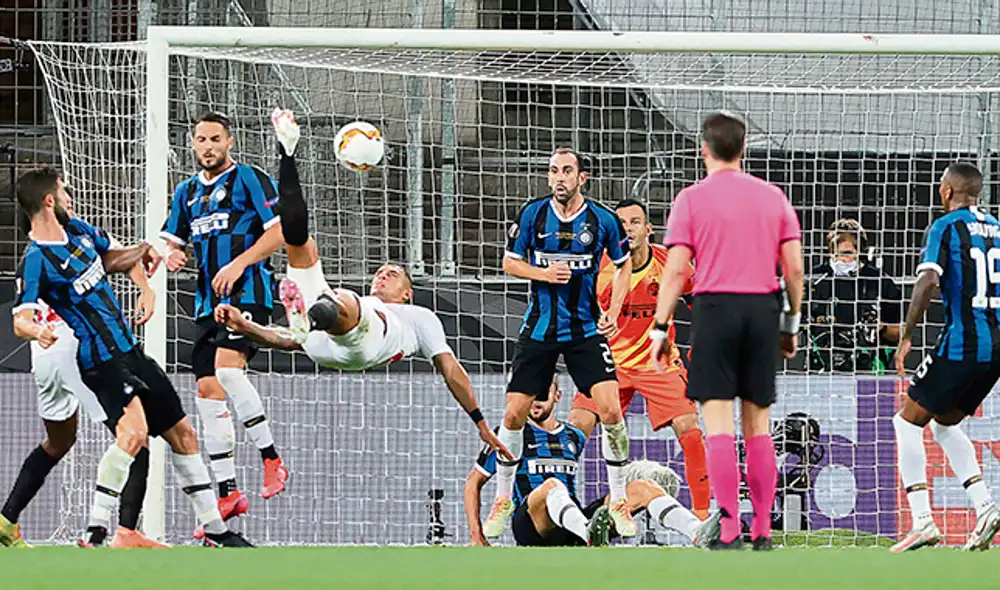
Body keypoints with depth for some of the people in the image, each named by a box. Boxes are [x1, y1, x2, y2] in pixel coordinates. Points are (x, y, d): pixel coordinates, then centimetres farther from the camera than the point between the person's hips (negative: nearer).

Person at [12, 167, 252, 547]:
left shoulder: (77, 231, 7)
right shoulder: (37, 260, -16)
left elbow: (110, 260, 27)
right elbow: (20, 319, -25)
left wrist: (140, 253, 6)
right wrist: (36, 330, -47)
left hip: (130, 350, 9)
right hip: (102, 362, -9)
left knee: (182, 434, 14)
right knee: (133, 431, -31)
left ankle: (215, 530, 26)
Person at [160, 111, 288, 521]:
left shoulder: (249, 179, -1)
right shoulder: (187, 191, 19)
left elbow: (279, 230, -8)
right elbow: (171, 241, 25)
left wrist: (238, 264, -16)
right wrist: (171, 256, 0)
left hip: (247, 292, -8)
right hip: (208, 301, 8)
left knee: (227, 367, -26)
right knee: (207, 388, 1)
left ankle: (271, 459, -15)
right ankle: (228, 493, 3)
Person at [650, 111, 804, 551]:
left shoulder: (692, 199, -1)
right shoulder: (773, 197, 9)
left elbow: (676, 270, -6)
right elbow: (794, 268, 6)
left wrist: (660, 328, -2)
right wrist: (791, 324, 16)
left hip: (715, 307, -3)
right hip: (763, 308, 3)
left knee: (719, 425, -4)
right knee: (758, 425, 10)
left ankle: (730, 532, -11)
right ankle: (762, 532, 9)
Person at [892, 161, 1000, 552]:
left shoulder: (946, 227, -5)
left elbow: (928, 282, -17)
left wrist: (906, 338, -13)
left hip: (962, 344, -7)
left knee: (908, 421, 4)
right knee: (945, 424, 22)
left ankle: (922, 522, -6)